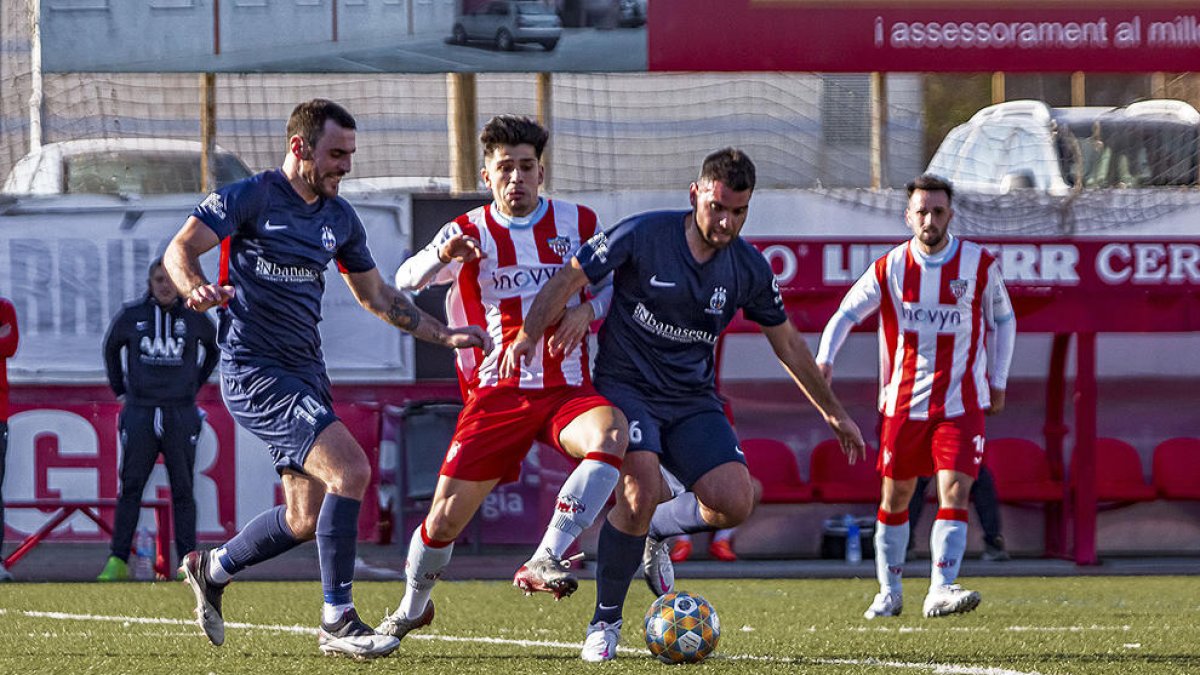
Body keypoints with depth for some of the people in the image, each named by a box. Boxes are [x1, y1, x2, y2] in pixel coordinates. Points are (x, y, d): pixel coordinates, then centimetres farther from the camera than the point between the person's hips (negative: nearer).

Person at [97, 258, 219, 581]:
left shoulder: (194, 317, 2)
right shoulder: (131, 315, 1)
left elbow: (214, 348, 22)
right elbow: (111, 347, 20)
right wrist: (119, 390, 17)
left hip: (181, 415, 0)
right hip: (140, 414, 0)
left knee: (183, 491, 1)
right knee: (130, 488, -2)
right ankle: (117, 563, -2)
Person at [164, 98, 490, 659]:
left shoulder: (340, 218, 13)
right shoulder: (251, 198, -8)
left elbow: (376, 295, 25)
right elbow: (180, 249, -13)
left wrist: (445, 335, 21)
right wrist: (197, 289, -35)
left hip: (305, 374, 8)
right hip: (254, 372, -8)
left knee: (306, 520, 9)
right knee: (351, 470, -22)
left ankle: (211, 570, 34)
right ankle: (337, 622, -15)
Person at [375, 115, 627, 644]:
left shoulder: (578, 223, 5)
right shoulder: (469, 232, 3)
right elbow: (405, 282, -11)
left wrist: (587, 309, -7)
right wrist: (443, 256, -34)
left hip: (567, 389, 0)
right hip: (496, 392, 0)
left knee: (610, 436, -35)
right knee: (446, 517, -3)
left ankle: (543, 562, -32)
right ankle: (412, 608, 28)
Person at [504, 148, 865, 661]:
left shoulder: (749, 268, 0)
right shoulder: (643, 235, -12)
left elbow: (787, 343, 14)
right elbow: (568, 281, -9)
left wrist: (833, 412, 18)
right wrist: (526, 337, -23)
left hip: (693, 401, 4)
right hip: (625, 386, -4)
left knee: (734, 503, -17)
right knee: (642, 493, -28)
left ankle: (653, 532, 17)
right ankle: (604, 621, -7)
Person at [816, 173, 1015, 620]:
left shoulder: (979, 265, -3)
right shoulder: (890, 268, -3)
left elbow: (1002, 319, 11)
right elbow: (846, 314, 0)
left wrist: (998, 381, 8)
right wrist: (825, 358, -17)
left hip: (961, 402, -1)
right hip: (902, 401, 1)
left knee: (955, 491, -16)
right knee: (895, 498, 8)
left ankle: (940, 590, -22)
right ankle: (889, 592, 22)